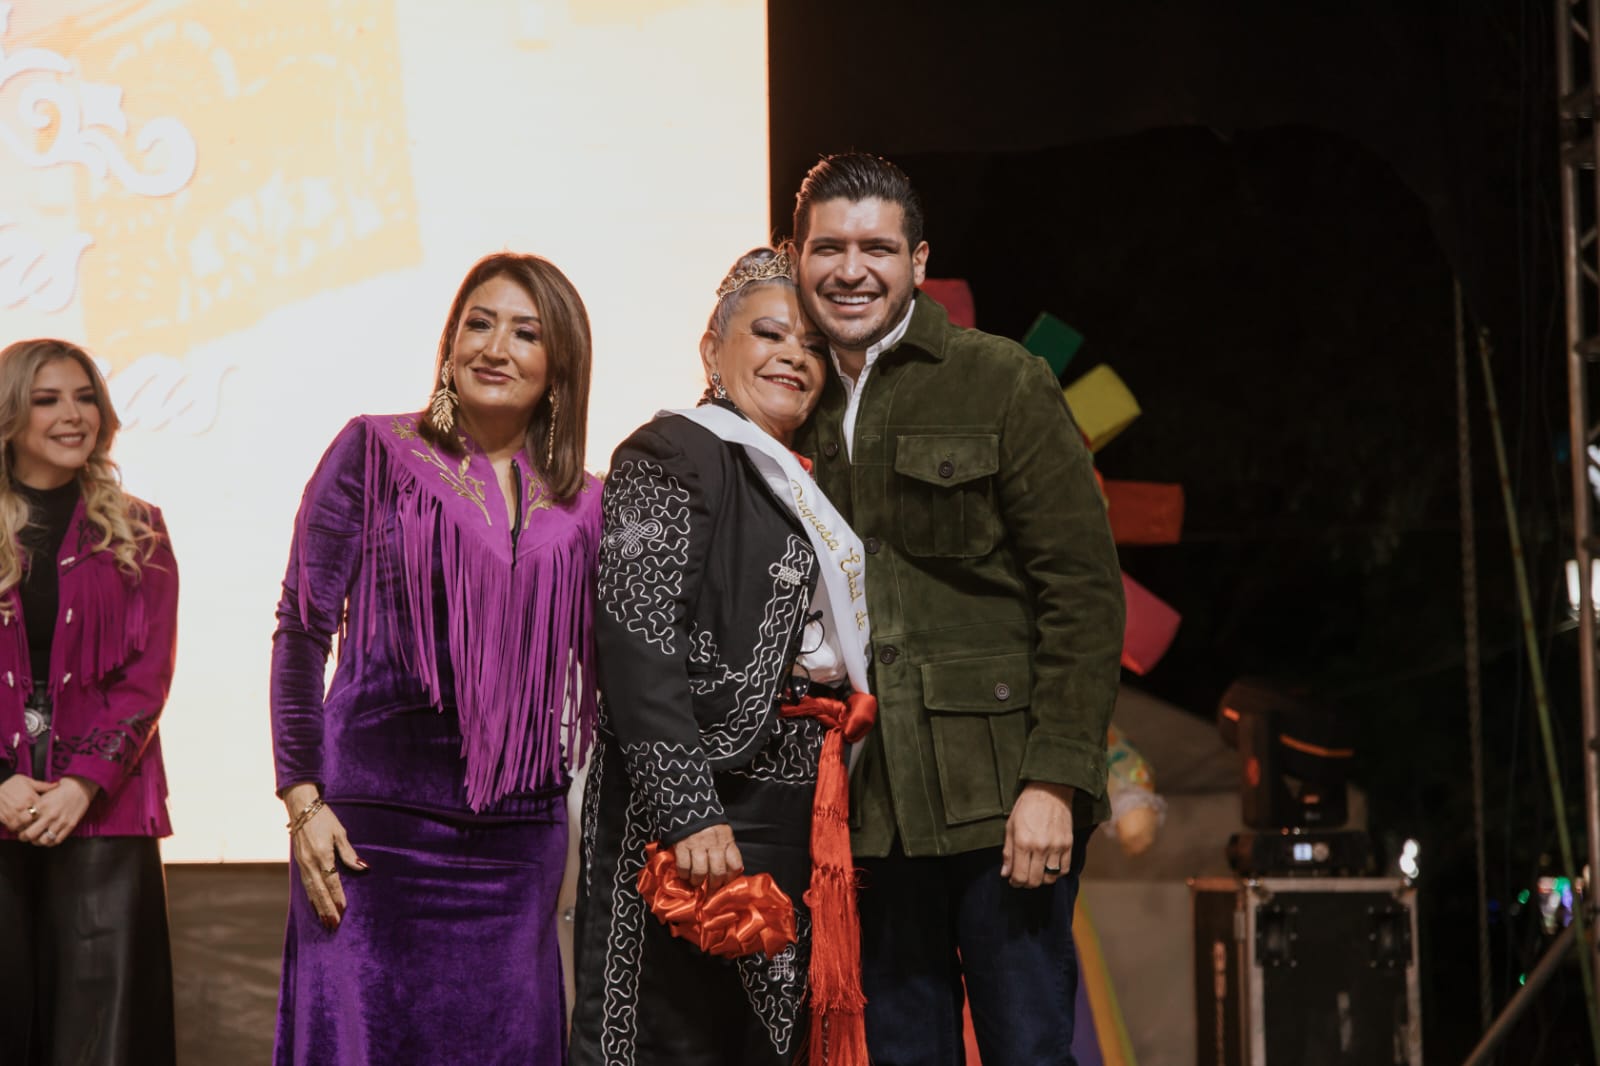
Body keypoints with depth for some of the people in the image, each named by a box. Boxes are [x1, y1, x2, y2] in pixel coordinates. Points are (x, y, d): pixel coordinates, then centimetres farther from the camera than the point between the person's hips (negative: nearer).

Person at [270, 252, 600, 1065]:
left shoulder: (579, 505, 11)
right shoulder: (375, 452, 2)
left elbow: (593, 675, 16)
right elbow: (301, 631, -1)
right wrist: (302, 799, -8)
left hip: (521, 834, 3)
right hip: (379, 822, -3)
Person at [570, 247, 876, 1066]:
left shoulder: (796, 487, 21)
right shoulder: (668, 459, -6)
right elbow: (636, 650, -16)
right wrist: (688, 816, -23)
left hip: (792, 835, 9)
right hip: (692, 821, -8)